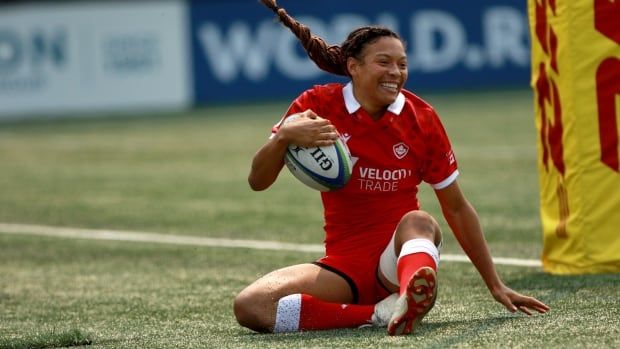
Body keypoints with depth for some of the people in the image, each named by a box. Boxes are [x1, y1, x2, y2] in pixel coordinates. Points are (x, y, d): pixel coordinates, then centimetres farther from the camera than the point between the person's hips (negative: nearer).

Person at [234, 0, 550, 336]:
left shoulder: (421, 118, -2)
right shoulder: (318, 106, -3)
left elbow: (457, 208, 6)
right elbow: (258, 181, -5)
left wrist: (495, 286, 4)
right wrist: (283, 136, -27)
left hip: (401, 257, -1)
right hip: (343, 266, 1)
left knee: (419, 220, -37)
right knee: (249, 305, -26)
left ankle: (408, 302, -68)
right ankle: (379, 313, -31)